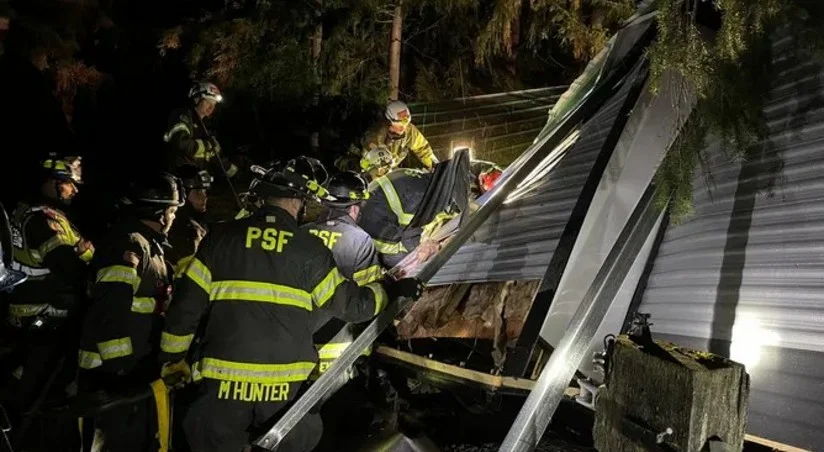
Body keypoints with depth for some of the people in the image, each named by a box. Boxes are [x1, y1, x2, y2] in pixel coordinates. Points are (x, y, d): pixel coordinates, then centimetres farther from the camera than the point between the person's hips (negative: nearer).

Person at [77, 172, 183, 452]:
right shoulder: (130, 244, -18)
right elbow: (109, 310, -25)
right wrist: (117, 364, -24)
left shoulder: (147, 244, 15)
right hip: (116, 369, -10)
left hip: (138, 365, 10)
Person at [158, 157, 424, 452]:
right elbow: (349, 304, 2)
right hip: (287, 387, -1)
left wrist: (172, 358, 15)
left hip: (223, 382, 1)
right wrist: (391, 291, 20)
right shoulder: (310, 249, -4)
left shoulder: (221, 237, 0)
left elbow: (187, 302, 2)